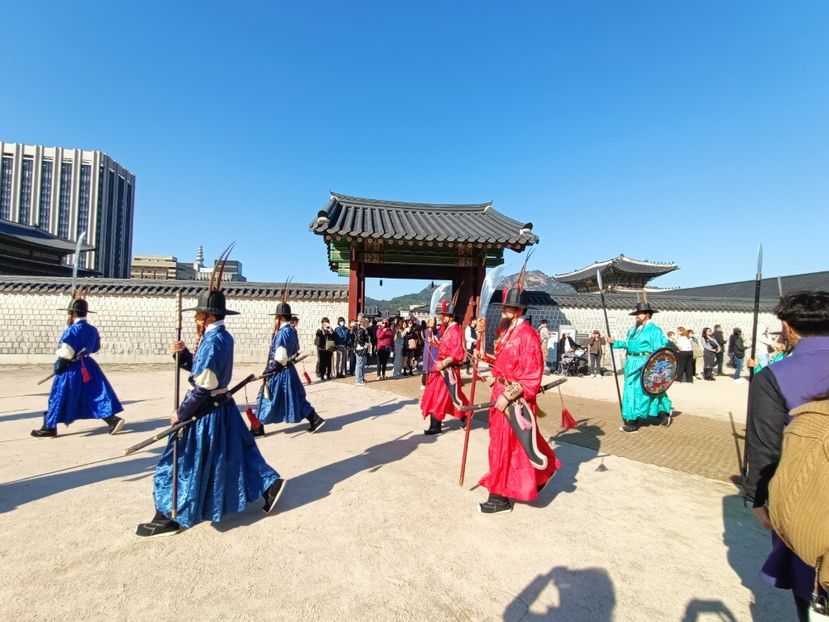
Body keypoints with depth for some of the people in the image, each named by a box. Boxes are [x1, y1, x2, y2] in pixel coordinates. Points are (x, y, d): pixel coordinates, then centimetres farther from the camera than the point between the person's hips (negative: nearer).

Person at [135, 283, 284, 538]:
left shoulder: (212, 341, -22)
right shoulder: (223, 337, 8)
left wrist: (181, 413, -13)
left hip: (206, 411, -9)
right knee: (236, 452, 19)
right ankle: (269, 484, 25)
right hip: (222, 406, 9)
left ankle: (169, 517, 17)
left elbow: (203, 386, -23)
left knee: (181, 462, 4)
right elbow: (200, 368, 14)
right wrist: (182, 353, -1)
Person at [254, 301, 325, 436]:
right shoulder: (292, 331, 9)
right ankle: (315, 420, 12)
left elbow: (279, 358, -22)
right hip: (289, 369, 9)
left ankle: (257, 429, 14)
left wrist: (268, 371, -13)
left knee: (265, 398, 4)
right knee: (296, 398, 13)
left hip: (280, 372, -9)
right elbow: (295, 350, 17)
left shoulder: (283, 333, -20)